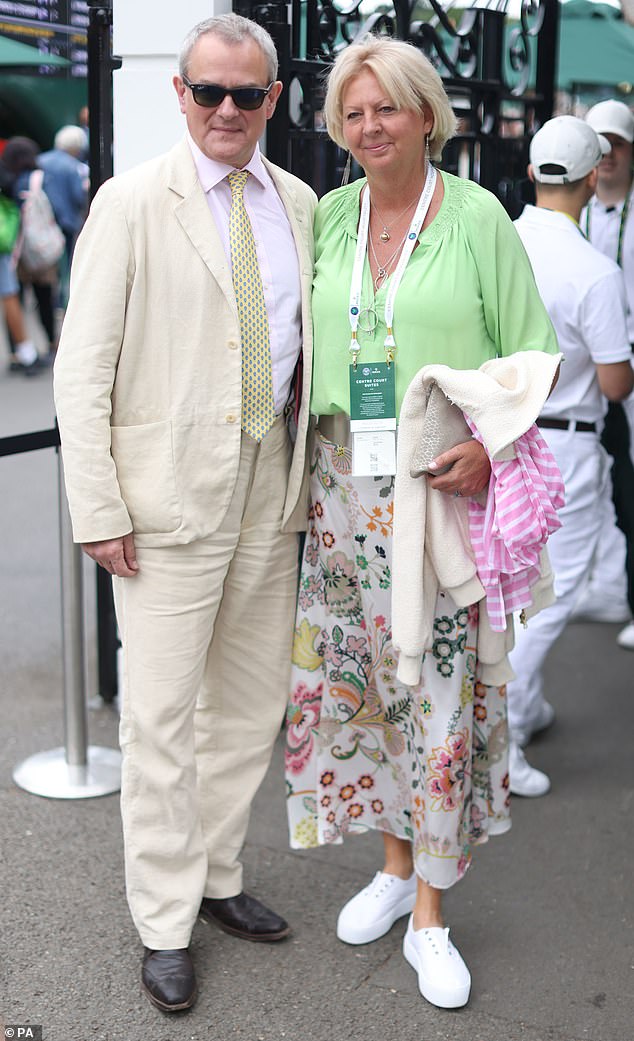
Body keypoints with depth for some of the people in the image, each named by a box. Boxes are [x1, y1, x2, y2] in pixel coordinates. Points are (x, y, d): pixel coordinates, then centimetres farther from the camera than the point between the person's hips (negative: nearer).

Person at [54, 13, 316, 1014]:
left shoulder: (299, 202, 9)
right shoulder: (132, 203, -7)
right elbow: (83, 369, -9)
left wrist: (307, 377, 5)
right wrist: (97, 508, -13)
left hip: (271, 490, 6)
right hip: (170, 495, -5)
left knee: (252, 704, 14)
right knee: (162, 716, 2)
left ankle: (217, 877, 34)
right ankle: (165, 923, 18)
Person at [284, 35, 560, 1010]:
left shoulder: (477, 217, -3)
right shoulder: (326, 216, 9)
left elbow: (529, 355, -2)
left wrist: (491, 445, -18)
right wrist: (300, 460, 5)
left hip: (445, 489, -4)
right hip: (344, 486, 4)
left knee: (440, 692, -1)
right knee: (360, 676, 11)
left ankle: (429, 919, 14)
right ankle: (396, 864, 32)